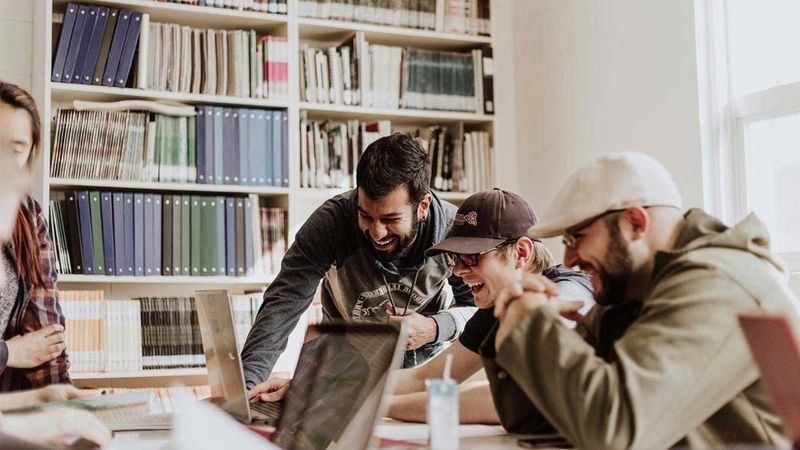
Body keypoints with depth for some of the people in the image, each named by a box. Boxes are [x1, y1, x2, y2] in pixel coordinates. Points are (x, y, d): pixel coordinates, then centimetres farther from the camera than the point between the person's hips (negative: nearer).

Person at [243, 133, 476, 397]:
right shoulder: (330, 222, -28)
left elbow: (477, 306, -9)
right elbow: (285, 301, -31)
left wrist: (435, 328, -31)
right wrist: (248, 381, -45)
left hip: (427, 360, 2)